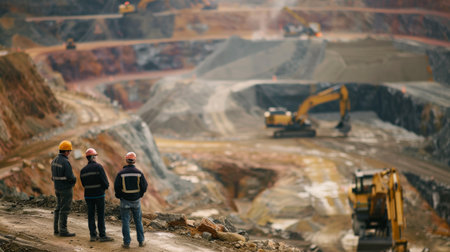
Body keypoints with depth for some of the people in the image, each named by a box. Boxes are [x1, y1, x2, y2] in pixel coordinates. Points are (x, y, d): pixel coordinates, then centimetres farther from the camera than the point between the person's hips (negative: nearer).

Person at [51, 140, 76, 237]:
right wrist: (74, 179, 0)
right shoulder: (65, 162, -21)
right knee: (64, 210, -4)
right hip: (66, 189, -9)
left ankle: (56, 229, 18)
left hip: (58, 188, 9)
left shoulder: (54, 161, 7)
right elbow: (70, 177, -23)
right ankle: (63, 231, -1)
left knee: (59, 208, 15)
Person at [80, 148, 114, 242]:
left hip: (88, 195, 5)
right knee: (101, 215, 1)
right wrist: (106, 186, 6)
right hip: (99, 194, -5)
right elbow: (104, 180, -15)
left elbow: (84, 184, 9)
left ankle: (93, 235, 9)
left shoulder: (83, 170, 4)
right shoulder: (98, 167, -12)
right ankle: (102, 235, 3)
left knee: (91, 215, 8)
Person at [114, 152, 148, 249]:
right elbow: (144, 186, -4)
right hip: (136, 201, 2)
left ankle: (127, 243, 3)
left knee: (125, 222, 4)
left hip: (125, 201, -2)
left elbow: (116, 187, -11)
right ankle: (141, 241, 15)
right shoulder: (139, 173, -7)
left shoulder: (121, 173, -11)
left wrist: (119, 196, 7)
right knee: (138, 221, 13)